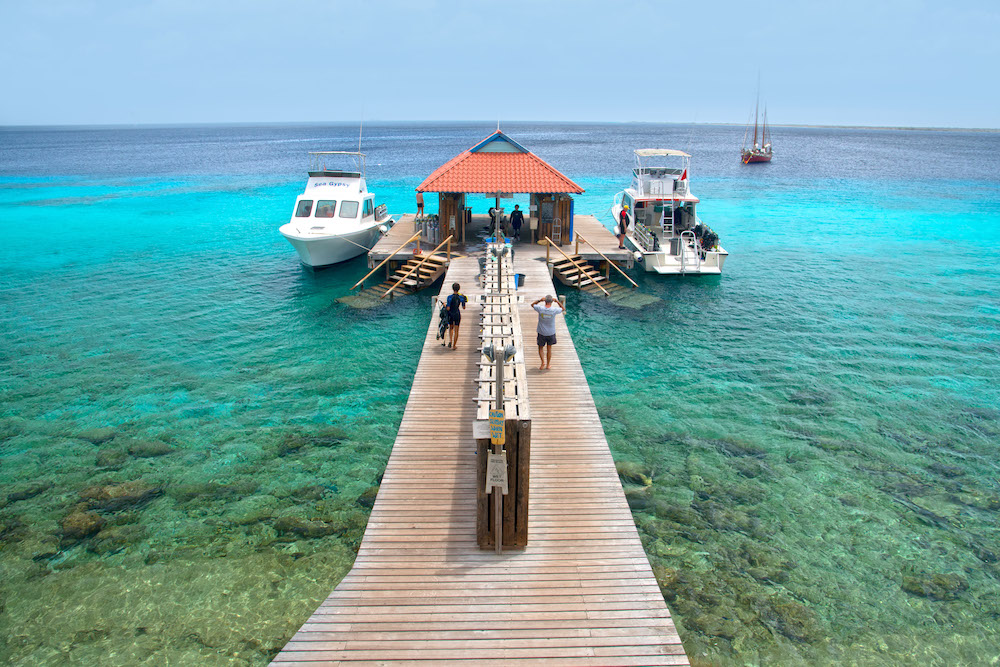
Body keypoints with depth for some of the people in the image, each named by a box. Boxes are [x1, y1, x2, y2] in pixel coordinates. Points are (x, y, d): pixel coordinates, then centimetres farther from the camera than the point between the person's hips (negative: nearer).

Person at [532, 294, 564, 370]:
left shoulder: (540, 309, -19)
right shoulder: (554, 310, -18)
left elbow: (532, 305, 2)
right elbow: (563, 309, 4)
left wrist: (540, 300, -10)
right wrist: (557, 301, -5)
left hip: (541, 333, -1)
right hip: (551, 333, 1)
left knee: (541, 348, 17)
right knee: (549, 348, 16)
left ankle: (543, 362, 1)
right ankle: (548, 364, 26)